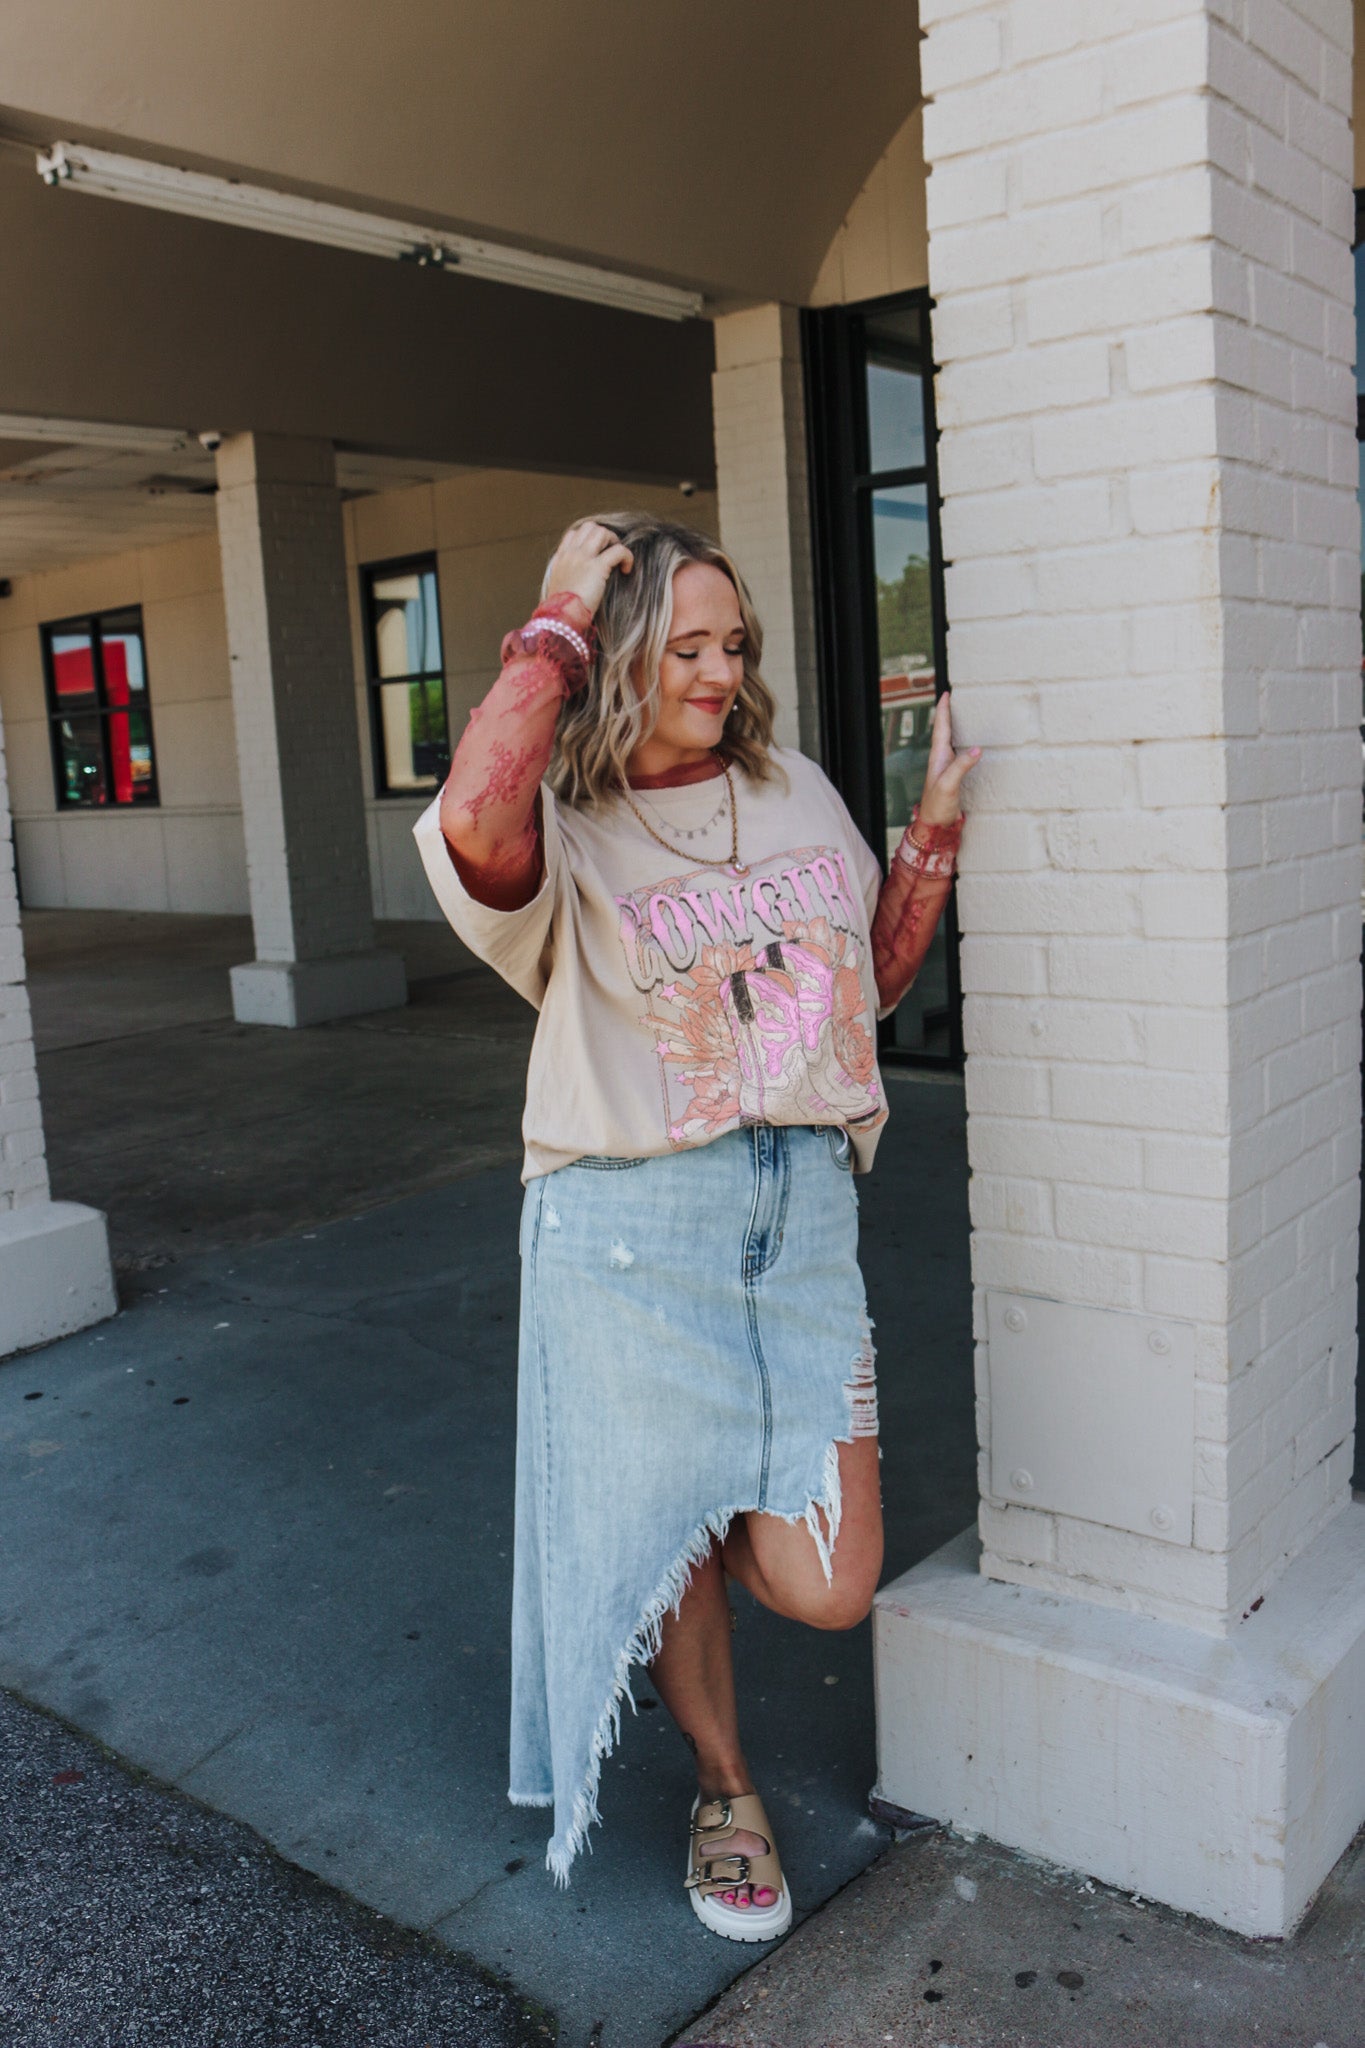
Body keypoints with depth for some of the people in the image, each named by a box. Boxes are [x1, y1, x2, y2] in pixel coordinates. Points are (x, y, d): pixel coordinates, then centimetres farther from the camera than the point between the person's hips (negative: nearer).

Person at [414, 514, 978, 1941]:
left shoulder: (797, 791, 10)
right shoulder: (567, 825, -7)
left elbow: (875, 979, 19)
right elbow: (473, 826, -34)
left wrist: (934, 828, 7)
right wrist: (554, 626, -20)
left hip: (803, 1203, 4)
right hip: (633, 1225, -4)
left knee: (827, 1591, 2)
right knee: (664, 1544, 13)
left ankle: (701, 1515, 37)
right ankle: (725, 1791, 42)